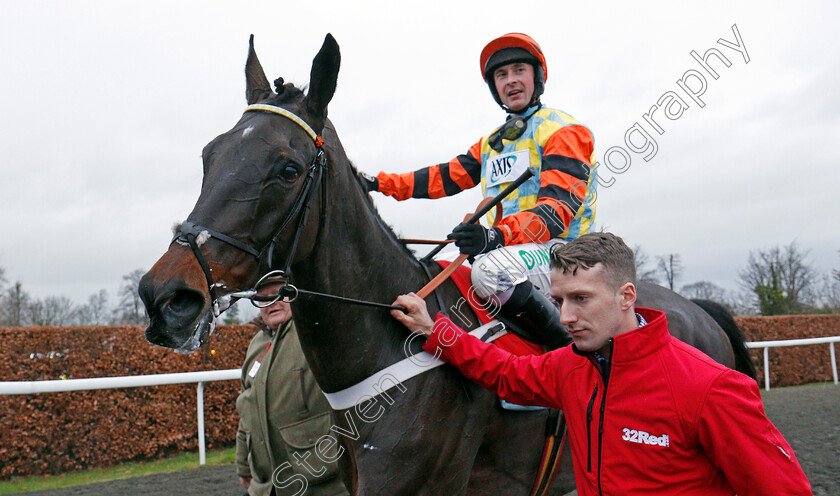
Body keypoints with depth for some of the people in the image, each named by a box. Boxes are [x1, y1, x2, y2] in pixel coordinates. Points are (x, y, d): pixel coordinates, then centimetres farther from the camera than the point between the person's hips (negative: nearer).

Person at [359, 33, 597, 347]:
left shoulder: (564, 131, -4)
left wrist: (499, 236, -35)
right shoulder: (491, 143, 22)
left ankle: (572, 352, -21)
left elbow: (559, 206, -18)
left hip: (559, 251, -8)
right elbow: (447, 176, 24)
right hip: (508, 249, 8)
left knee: (491, 269, -36)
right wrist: (379, 183, 17)